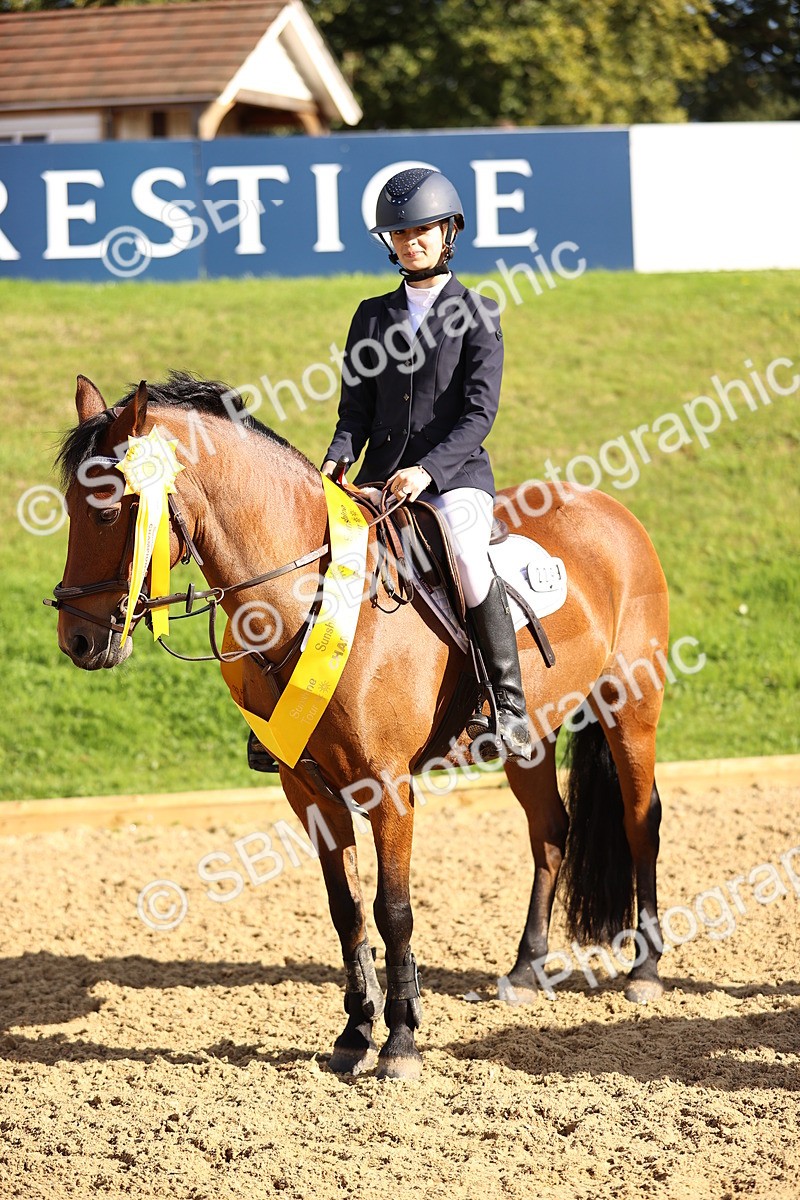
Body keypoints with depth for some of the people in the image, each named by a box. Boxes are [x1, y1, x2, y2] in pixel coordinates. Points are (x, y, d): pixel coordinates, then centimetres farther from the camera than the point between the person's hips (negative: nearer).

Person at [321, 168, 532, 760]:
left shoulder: (478, 313, 2)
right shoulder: (373, 316, 15)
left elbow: (479, 413, -7)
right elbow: (357, 409, 12)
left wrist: (427, 470, -21)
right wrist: (338, 457, -10)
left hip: (456, 474, -4)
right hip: (380, 478, 5)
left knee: (466, 554, -34)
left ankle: (510, 701, -25)